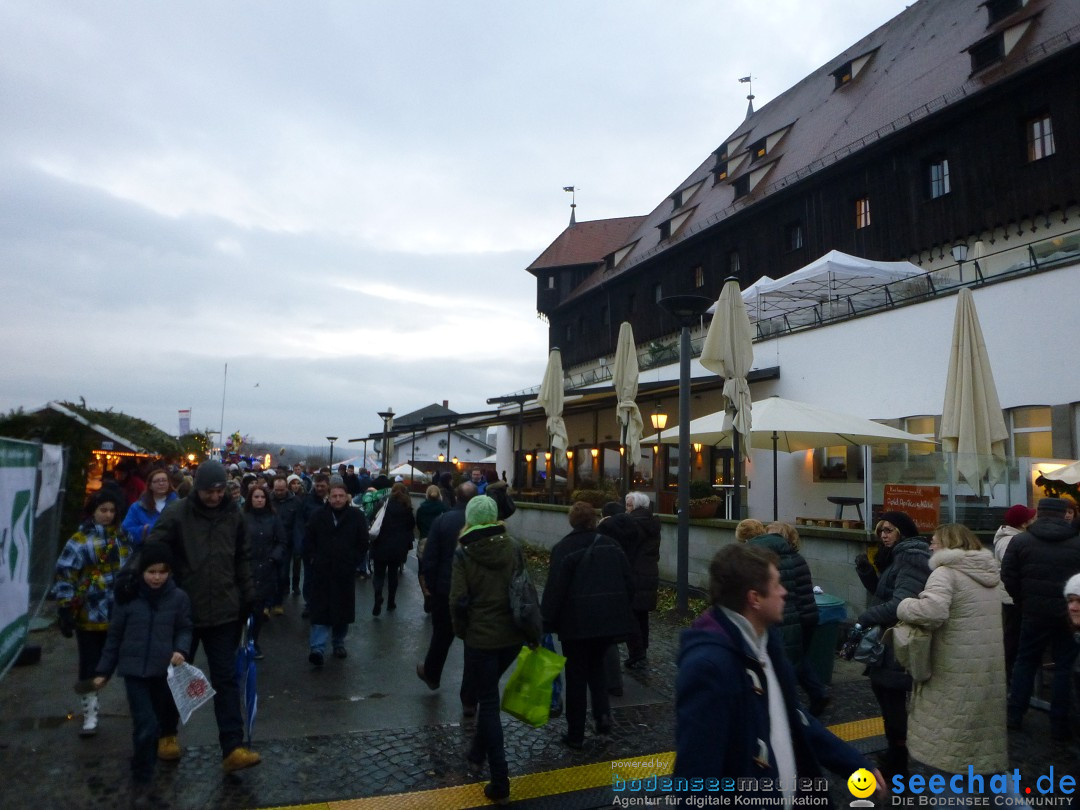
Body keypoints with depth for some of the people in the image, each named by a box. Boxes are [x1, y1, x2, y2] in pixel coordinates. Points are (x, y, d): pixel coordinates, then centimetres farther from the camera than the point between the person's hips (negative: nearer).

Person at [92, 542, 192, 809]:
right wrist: (103, 670, 8)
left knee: (155, 724, 17)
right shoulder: (128, 597, -6)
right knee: (146, 726, -10)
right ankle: (141, 780, 7)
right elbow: (114, 635, 3)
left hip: (164, 671, 2)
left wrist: (180, 649, -18)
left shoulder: (179, 598, -6)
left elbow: (184, 630, 3)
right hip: (134, 670, -1)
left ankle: (146, 766, 41)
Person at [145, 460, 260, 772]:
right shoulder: (176, 514, -11)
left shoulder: (233, 514, 1)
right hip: (183, 610, -2)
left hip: (223, 611, 2)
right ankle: (166, 734, 39)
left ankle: (232, 748, 5)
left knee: (226, 679, 2)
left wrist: (248, 593, 8)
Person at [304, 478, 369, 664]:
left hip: (345, 573, 0)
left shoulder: (357, 516, -1)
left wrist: (352, 560, -1)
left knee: (342, 611, 11)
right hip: (322, 572, 0)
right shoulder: (318, 516, 3)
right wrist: (313, 558, 1)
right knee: (320, 611, -4)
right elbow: (308, 541, 10)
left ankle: (338, 643, 27)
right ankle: (317, 648, -6)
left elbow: (363, 543, 4)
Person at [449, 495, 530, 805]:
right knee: (489, 693, 26)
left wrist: (461, 630, 3)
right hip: (513, 635, 4)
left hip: (481, 637, -4)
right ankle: (477, 753, 38)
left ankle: (500, 784, 8)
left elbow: (459, 601, -14)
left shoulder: (464, 554, -11)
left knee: (489, 701, 6)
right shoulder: (513, 548, -2)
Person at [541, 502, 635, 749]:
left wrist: (547, 623, -4)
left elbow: (554, 589, -12)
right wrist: (621, 610, 19)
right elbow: (628, 582, 7)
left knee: (576, 676, 8)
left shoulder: (563, 548, -8)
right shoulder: (610, 544, 4)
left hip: (577, 622, -4)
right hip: (610, 618, 4)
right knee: (596, 666, 24)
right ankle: (603, 713, 7)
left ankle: (575, 734, 16)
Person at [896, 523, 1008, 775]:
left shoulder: (946, 571, -15)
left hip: (960, 667, -8)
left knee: (948, 725, 3)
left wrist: (904, 607, -14)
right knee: (988, 719, 20)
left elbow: (933, 611, -30)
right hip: (996, 662, 8)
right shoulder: (992, 571, 13)